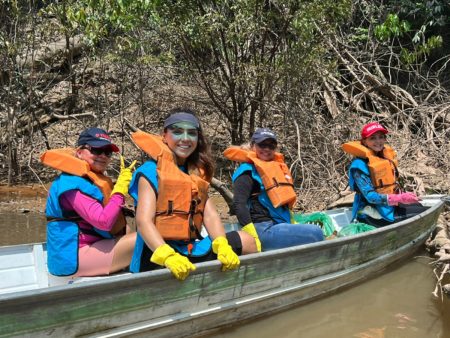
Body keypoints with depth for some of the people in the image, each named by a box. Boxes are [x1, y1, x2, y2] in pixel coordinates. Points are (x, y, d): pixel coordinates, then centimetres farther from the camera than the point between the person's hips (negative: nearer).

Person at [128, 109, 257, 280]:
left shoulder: (198, 172, 15)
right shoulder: (151, 171, -5)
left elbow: (210, 214, 2)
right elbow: (144, 221, -18)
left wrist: (223, 246, -17)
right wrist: (168, 256, -35)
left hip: (193, 249, 7)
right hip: (158, 253, -6)